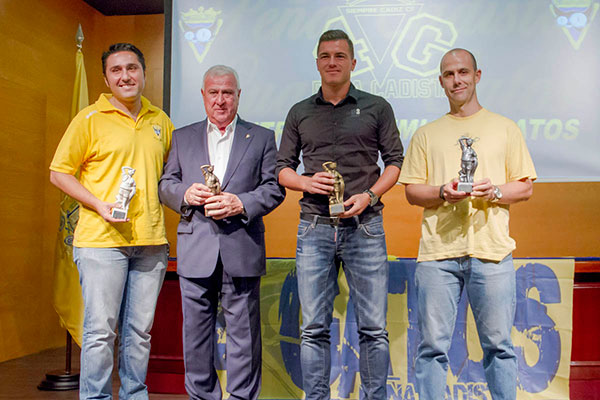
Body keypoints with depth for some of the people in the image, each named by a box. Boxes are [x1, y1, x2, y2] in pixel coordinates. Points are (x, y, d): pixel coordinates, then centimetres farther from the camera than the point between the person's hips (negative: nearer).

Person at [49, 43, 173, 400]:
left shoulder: (160, 121, 14)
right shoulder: (90, 119, 1)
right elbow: (59, 172, 1)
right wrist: (99, 204, -11)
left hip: (151, 240, 4)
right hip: (102, 239, -4)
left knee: (141, 330, 10)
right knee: (100, 330, -2)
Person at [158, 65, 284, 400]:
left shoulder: (262, 138, 10)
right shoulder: (183, 138, 15)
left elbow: (274, 189, 3)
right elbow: (166, 185, 13)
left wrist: (241, 204, -13)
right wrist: (185, 194, -8)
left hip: (242, 250, -2)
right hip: (195, 250, 2)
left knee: (243, 332, 3)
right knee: (196, 332, 8)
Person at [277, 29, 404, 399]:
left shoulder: (376, 108, 9)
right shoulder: (300, 113, 14)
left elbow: (395, 160, 7)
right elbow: (283, 168, 15)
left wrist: (369, 195, -9)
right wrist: (306, 182, -7)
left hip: (365, 226, -1)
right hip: (314, 228, 2)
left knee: (373, 328, 0)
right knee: (314, 328, 4)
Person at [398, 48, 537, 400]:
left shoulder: (505, 128, 14)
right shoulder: (426, 134, 15)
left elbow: (526, 187, 12)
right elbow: (412, 191, 11)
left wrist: (496, 192, -9)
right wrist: (442, 193, -9)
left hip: (492, 252, 0)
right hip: (438, 252, 1)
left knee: (499, 344, 4)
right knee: (433, 345, 2)